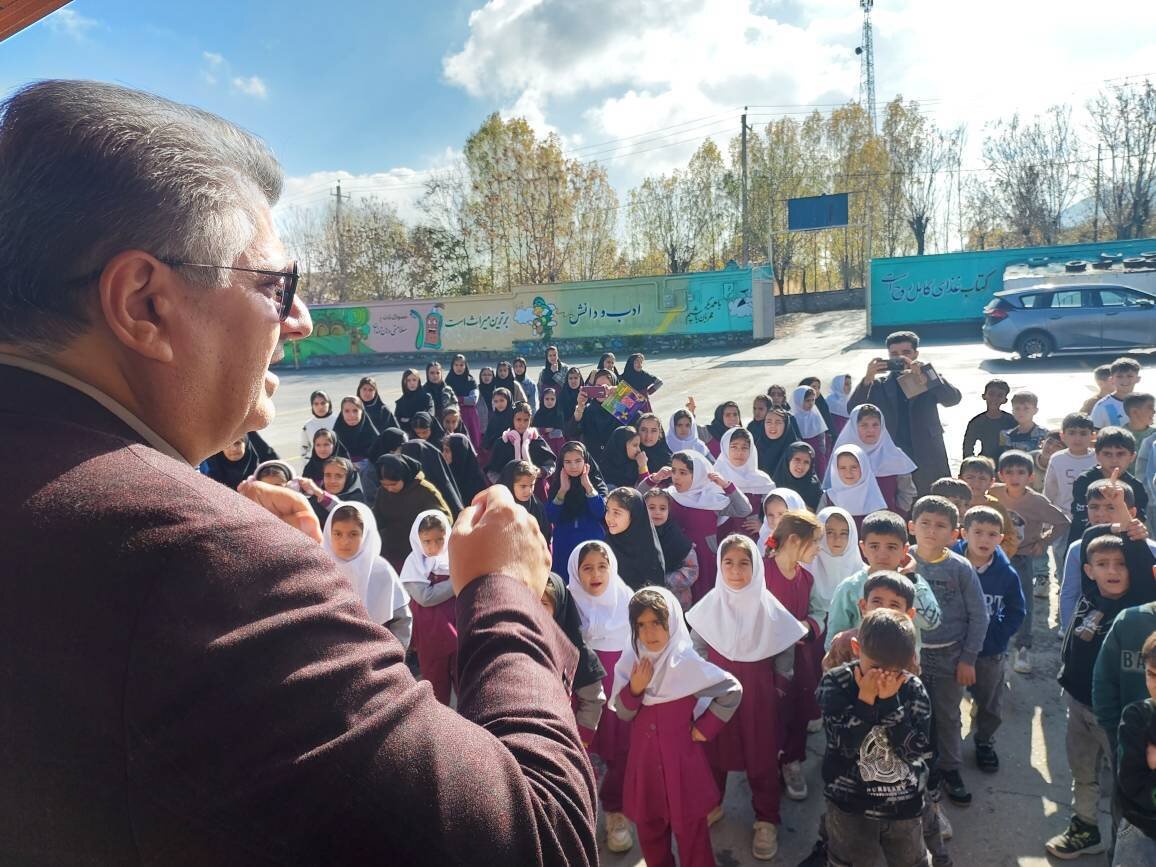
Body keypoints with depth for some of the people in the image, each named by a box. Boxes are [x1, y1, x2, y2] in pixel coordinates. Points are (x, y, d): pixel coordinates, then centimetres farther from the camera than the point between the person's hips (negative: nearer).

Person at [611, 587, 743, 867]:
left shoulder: (687, 663, -18)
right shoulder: (630, 661, -7)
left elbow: (732, 690, -11)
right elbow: (623, 713, -1)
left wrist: (706, 726, -10)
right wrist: (634, 689, -19)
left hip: (681, 759, -4)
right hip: (644, 760, 4)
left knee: (690, 829, 8)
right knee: (648, 827, 18)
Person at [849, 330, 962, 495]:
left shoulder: (929, 381, 9)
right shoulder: (879, 386, 9)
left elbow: (954, 398, -10)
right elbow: (853, 409, -5)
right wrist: (868, 378, -20)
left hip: (928, 463, 0)